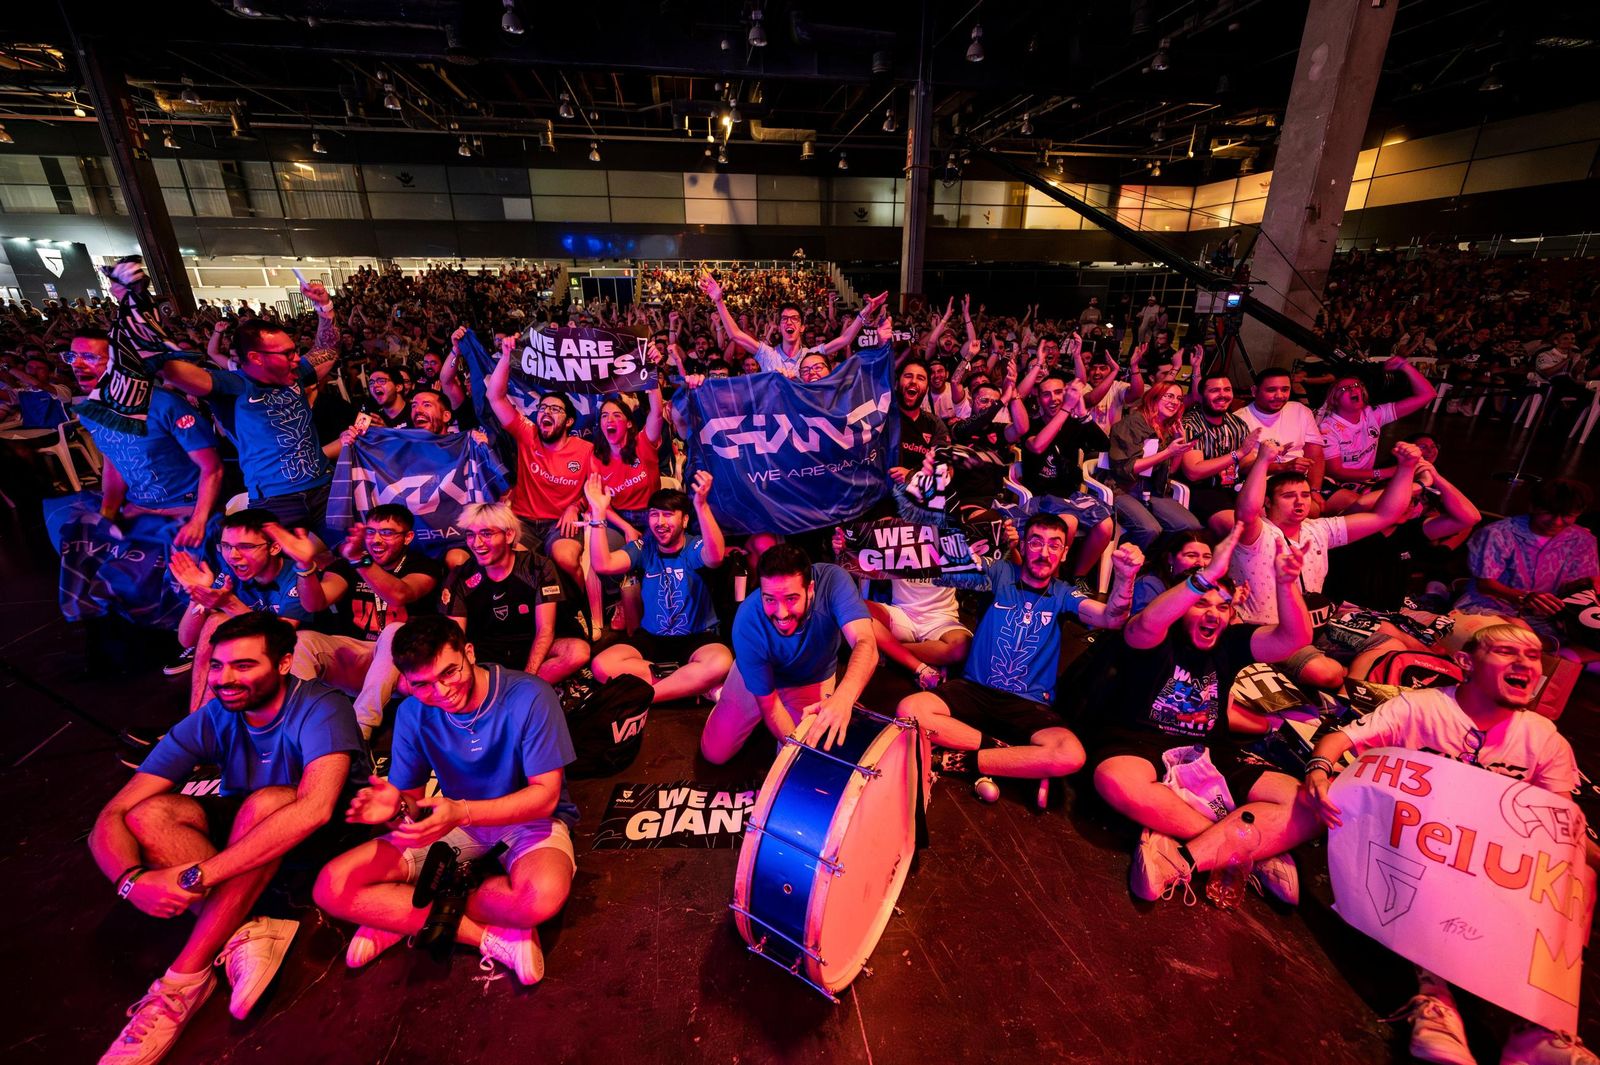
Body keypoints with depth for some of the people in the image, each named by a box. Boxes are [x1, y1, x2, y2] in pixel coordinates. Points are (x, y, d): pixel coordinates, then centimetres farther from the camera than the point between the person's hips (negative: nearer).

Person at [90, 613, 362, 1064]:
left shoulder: (320, 709, -27)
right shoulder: (209, 722, -12)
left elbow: (315, 808, -42)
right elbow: (110, 817, -14)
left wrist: (196, 875, -40)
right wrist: (131, 879, -33)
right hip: (242, 830, 5)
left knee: (266, 802, -35)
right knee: (147, 815, -18)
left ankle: (183, 982, -23)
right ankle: (244, 936, -25)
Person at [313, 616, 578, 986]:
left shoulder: (530, 698, -24)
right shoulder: (414, 713, -8)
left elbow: (545, 795, -23)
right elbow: (411, 798, -1)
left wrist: (461, 812, -35)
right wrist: (396, 807, -26)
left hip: (529, 820, -4)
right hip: (456, 823, 5)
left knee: (544, 895, -37)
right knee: (332, 887, -12)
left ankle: (397, 915, -10)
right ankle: (487, 935, -14)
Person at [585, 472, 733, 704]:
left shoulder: (695, 547, -9)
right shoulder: (643, 548, 1)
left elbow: (715, 557, -35)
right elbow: (603, 564, -17)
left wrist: (701, 505, -49)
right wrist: (599, 513, -24)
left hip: (697, 637, -3)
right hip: (651, 637, 3)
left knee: (720, 663, -35)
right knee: (602, 666, -21)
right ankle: (696, 686, -17)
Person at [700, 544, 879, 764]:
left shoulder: (832, 581, -38)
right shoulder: (747, 625, -37)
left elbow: (865, 643, -51)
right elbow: (769, 705, -25)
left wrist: (844, 696, -70)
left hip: (813, 681, 1)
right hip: (755, 676, 0)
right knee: (714, 753, 3)